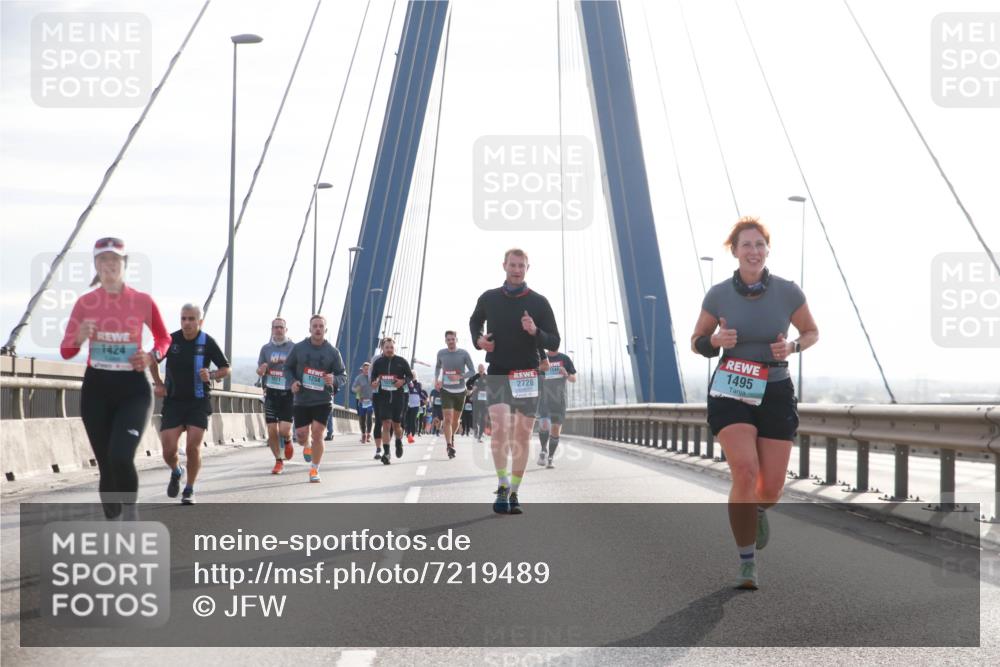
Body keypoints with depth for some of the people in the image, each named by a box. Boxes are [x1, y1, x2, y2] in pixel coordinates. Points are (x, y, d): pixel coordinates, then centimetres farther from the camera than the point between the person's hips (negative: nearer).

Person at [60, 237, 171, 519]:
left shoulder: (143, 301, -2)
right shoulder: (85, 303, 1)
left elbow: (164, 339, 13)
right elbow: (66, 351, 1)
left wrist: (151, 357, -8)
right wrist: (80, 337, -20)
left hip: (134, 389, -2)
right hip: (96, 388, 2)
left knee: (120, 458, -21)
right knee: (106, 464, 4)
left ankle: (131, 511, 3)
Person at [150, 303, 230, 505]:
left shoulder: (208, 342, -7)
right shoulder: (170, 340, -5)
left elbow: (226, 368, 3)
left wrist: (211, 375, -17)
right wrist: (158, 384, 5)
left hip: (199, 402, -1)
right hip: (173, 401, 1)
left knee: (193, 448, -10)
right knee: (168, 450, -5)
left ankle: (189, 490, 10)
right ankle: (176, 472, 30)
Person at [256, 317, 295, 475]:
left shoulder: (294, 348, 0)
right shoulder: (266, 348, 9)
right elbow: (259, 370, 16)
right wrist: (261, 370, -8)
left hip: (288, 393, -3)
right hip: (271, 392, 3)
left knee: (284, 430, -11)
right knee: (272, 431, 0)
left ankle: (288, 441, 26)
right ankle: (279, 461, 17)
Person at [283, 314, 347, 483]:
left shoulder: (332, 352, -2)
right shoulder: (298, 348, -2)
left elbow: (343, 375, 4)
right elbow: (288, 367, 10)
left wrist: (334, 380, -19)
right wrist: (292, 382, -10)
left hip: (323, 401, -1)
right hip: (302, 400, 1)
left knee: (317, 434, -10)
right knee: (301, 434, 3)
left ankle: (314, 469, 6)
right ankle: (307, 447, 42)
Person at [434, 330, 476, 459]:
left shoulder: (464, 354, -7)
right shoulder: (441, 353, -1)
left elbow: (472, 371, -5)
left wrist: (460, 376, -21)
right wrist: (436, 379, 2)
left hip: (460, 391, 0)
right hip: (446, 390, 0)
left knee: (455, 420, 15)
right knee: (447, 419, -14)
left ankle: (452, 437, 43)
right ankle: (449, 446, -17)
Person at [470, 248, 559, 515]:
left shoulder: (539, 302, 0)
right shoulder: (488, 298, 3)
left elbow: (554, 343, 1)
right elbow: (474, 321, 24)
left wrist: (535, 332, -19)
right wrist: (478, 339, 4)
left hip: (528, 376, 1)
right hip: (497, 373, -1)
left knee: (522, 436, 3)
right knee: (500, 427, -20)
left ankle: (513, 493, 13)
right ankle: (503, 486, -13)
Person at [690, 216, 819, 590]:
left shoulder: (788, 292, -4)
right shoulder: (718, 295, -4)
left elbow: (811, 332, 11)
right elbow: (696, 342, 7)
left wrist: (793, 346, -11)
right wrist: (715, 340, -16)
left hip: (775, 394, 1)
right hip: (730, 395, -1)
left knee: (771, 488, 1)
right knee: (745, 472, -22)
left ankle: (757, 510, 42)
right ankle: (747, 564, -9)